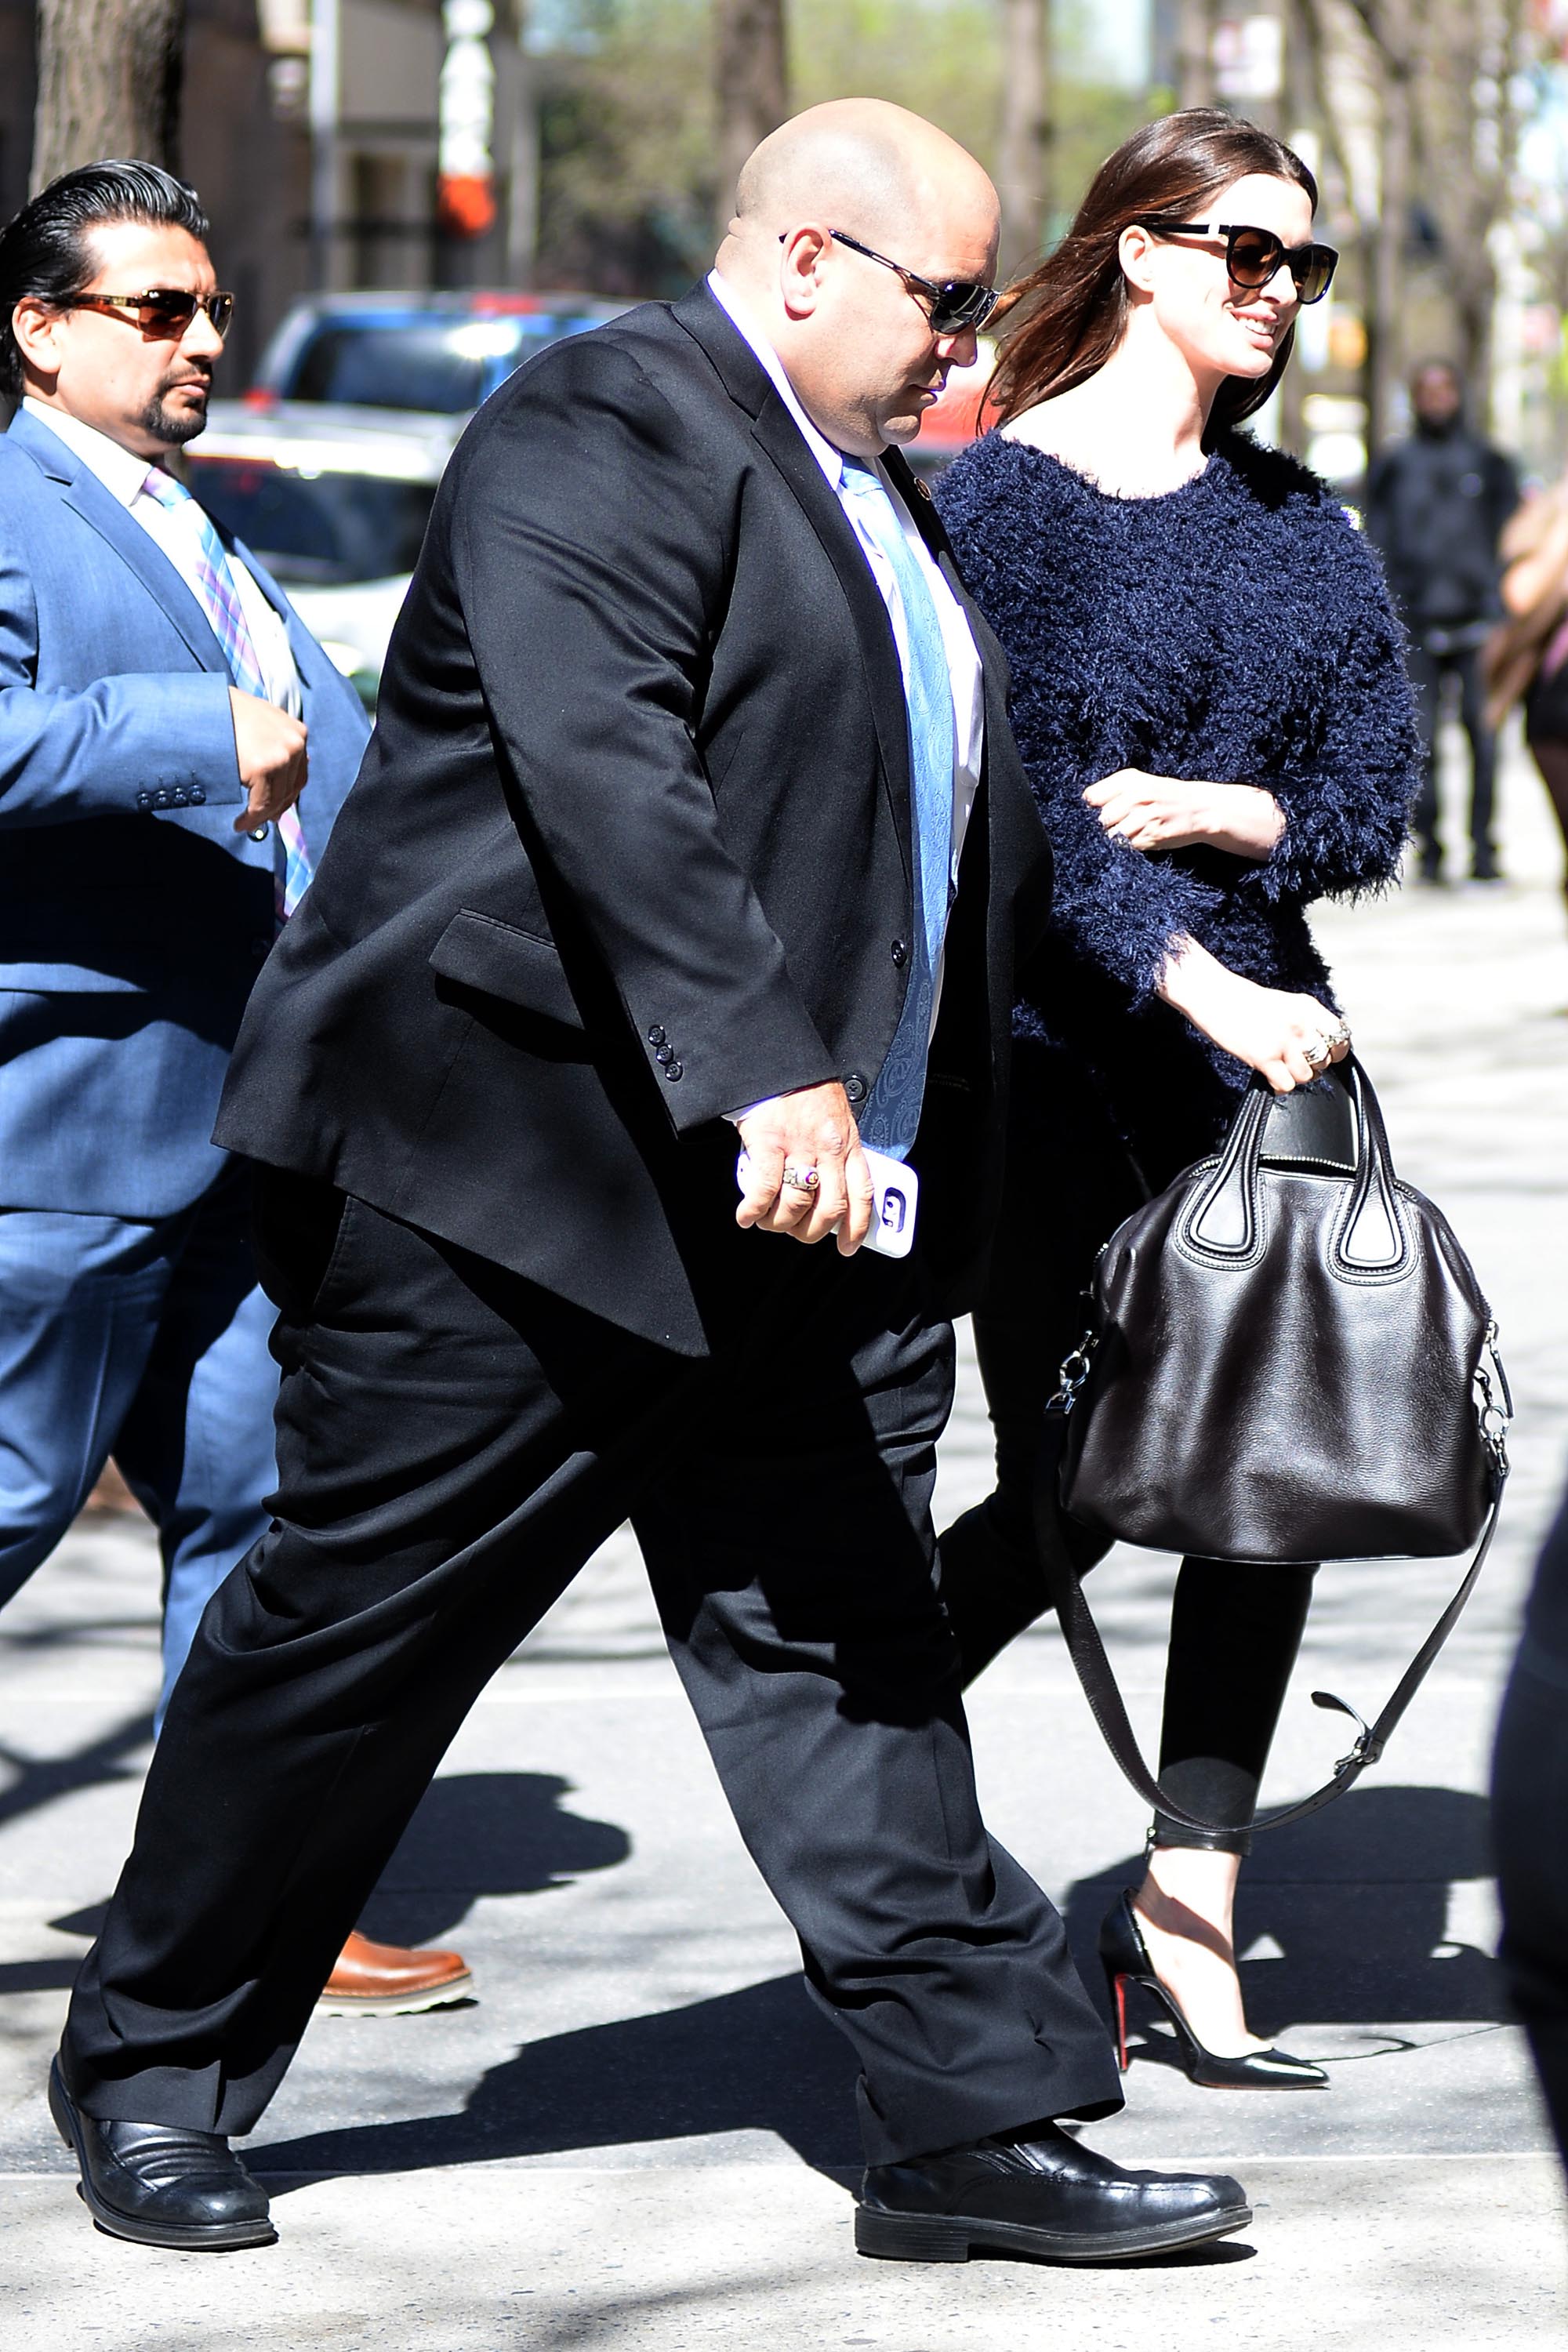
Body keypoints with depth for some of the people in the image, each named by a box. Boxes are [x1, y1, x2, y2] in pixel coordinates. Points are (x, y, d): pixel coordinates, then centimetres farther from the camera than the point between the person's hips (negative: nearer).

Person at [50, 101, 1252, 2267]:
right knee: (354, 1626, 1)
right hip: (516, 1184, -8)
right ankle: (150, 2066, 15)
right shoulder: (604, 429, -12)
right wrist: (762, 1067, -33)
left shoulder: (861, 483, 20)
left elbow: (935, 821, 31)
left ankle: (975, 2117, 4)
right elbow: (604, 764, -26)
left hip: (804, 1211, 9)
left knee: (846, 1645, 4)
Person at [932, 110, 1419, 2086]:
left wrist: (1203, 812, -12)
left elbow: (1372, 802, 7)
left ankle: (1187, 1914, 3)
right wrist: (1196, 980, -27)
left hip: (1249, 1035, 5)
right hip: (1049, 1048, -5)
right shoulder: (1001, 493, -5)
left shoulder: (1294, 521, 14)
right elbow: (1005, 794, -16)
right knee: (1068, 1493, -5)